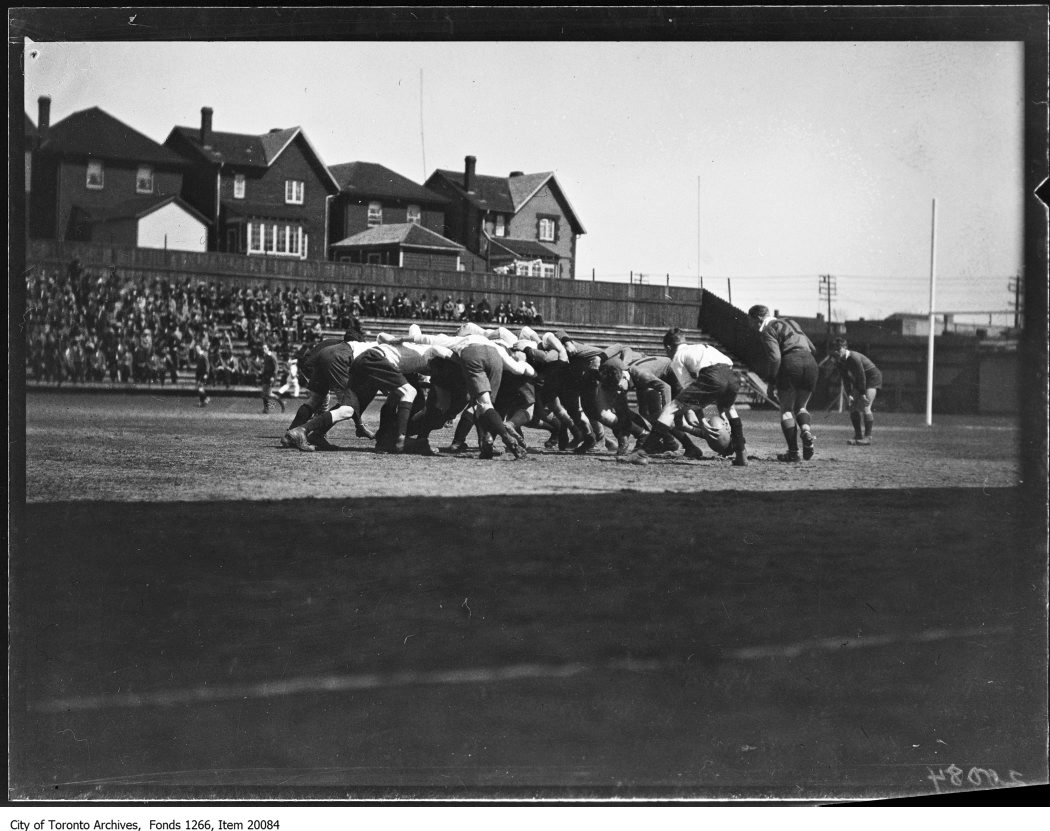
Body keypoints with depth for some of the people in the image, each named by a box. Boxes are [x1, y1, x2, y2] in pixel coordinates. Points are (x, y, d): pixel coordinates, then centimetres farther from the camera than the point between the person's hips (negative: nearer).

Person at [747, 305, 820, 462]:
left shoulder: (767, 330, 2)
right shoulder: (791, 323, 27)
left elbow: (774, 357, -11)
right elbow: (812, 347, 26)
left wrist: (771, 383, -4)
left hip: (790, 365, -6)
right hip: (810, 363, 6)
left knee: (786, 409, 8)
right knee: (800, 407, 20)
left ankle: (793, 452, 2)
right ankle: (806, 430, -11)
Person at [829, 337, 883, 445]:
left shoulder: (854, 358, -31)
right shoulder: (839, 361, -7)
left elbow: (861, 376, -26)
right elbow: (845, 379, -2)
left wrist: (862, 394, -22)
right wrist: (849, 394, -11)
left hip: (872, 377, -8)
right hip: (858, 380, 8)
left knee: (865, 407, -17)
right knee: (853, 406, 2)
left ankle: (867, 437, -13)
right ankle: (858, 435, 10)